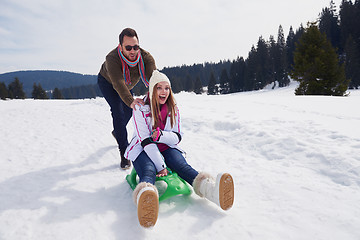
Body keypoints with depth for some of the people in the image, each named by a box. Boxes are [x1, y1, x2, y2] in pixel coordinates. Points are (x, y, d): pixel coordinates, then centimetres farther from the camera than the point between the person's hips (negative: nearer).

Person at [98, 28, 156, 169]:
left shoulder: (146, 57, -34)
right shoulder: (112, 59, -42)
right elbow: (118, 84, -53)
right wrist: (130, 101, -71)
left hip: (128, 85, 4)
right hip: (107, 82, -4)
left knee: (128, 112, 15)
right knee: (118, 112, -18)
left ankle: (117, 132, 48)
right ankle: (124, 153, -11)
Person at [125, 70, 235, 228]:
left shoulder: (173, 109, 4)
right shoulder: (140, 108, -9)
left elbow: (177, 137, 1)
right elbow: (146, 140, -17)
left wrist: (161, 135, -22)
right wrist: (161, 166, -26)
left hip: (166, 147, 3)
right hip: (143, 150, -3)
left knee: (182, 166, -28)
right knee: (149, 172, -36)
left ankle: (211, 189, -55)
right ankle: (145, 200, -69)